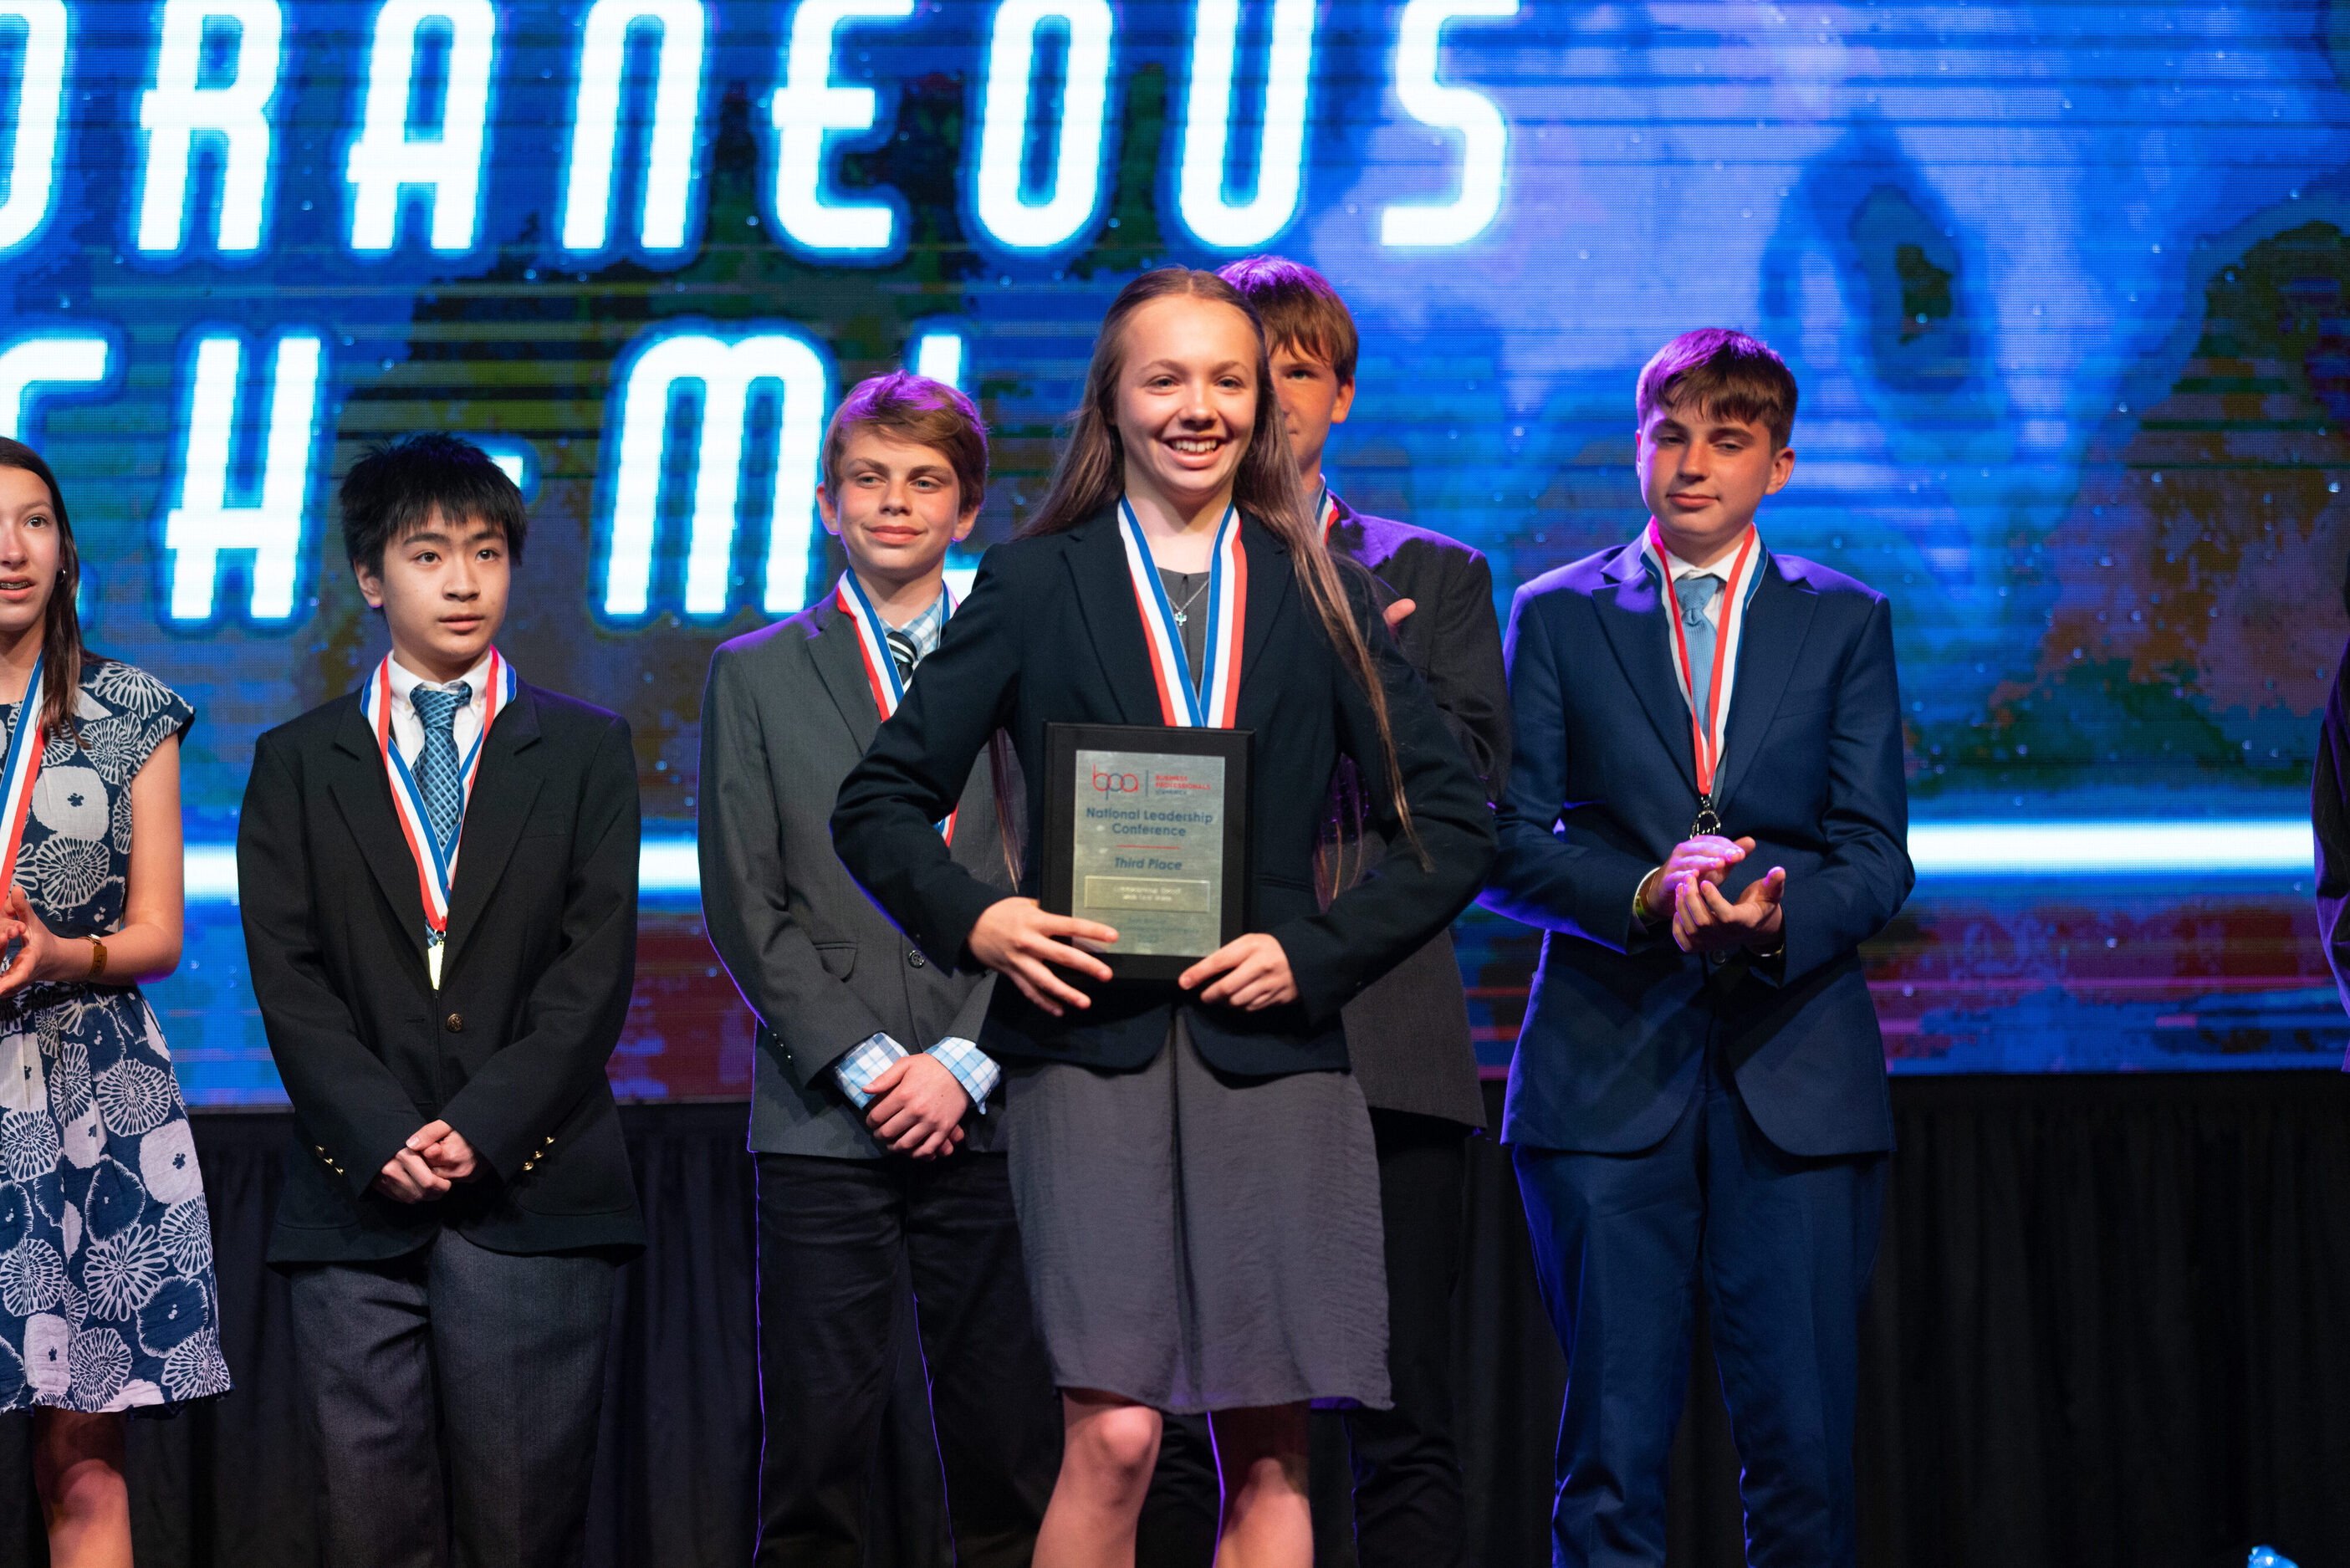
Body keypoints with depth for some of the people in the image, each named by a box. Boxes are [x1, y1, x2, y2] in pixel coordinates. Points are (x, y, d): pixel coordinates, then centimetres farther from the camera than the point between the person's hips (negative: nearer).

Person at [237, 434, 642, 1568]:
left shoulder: (585, 750, 12)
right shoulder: (298, 763, 14)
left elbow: (596, 966, 2)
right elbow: (287, 975, 4)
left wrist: (481, 1127, -10)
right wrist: (382, 1136, -10)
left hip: (531, 1191, -1)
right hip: (357, 1194, 1)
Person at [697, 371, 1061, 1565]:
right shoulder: (757, 675, 11)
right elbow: (745, 907, 4)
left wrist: (966, 1063, -6)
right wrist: (866, 1063, -6)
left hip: (989, 1112, 1)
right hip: (825, 1118, 0)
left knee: (1009, 1460, 0)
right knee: (814, 1456, -3)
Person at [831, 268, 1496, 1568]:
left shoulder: (1316, 595, 12)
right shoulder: (1035, 585, 8)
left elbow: (1451, 823, 11)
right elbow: (880, 801, 9)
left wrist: (1318, 954, -2)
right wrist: (974, 921, -9)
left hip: (1271, 1049, 2)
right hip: (1088, 1036, -2)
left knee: (1267, 1453, 2)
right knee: (1113, 1436, -13)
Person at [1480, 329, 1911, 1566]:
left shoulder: (1846, 622, 12)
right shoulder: (1558, 616, 11)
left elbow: (1876, 858, 4)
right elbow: (1509, 847, 4)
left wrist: (1779, 917, -17)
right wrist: (1644, 895, -13)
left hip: (1797, 1076, 0)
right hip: (1608, 1073, 0)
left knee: (1804, 1446, -3)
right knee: (1613, 1447, -2)